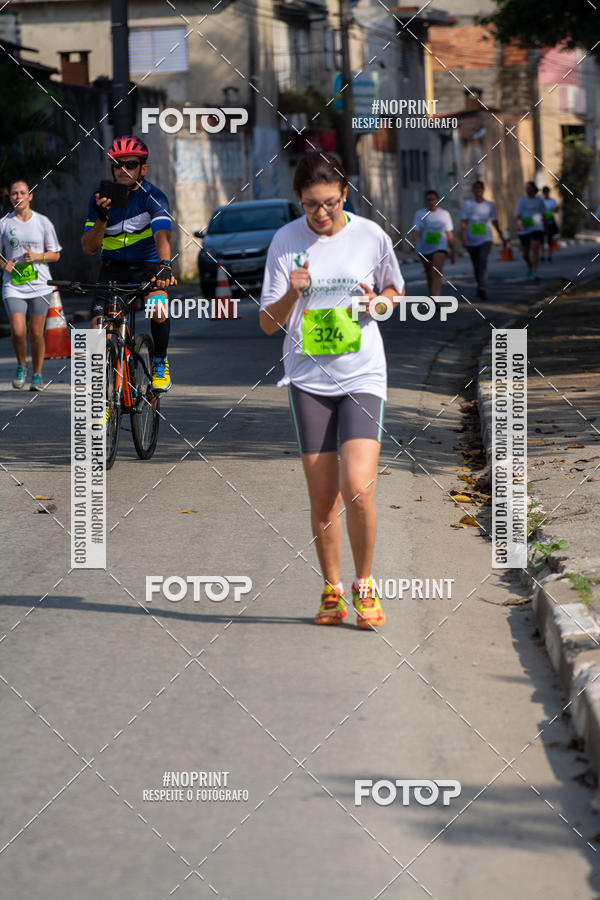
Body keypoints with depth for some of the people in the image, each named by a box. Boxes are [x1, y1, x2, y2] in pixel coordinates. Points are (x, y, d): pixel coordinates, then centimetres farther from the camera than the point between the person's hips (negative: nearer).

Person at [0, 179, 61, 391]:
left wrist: (36, 256, -10)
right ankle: (21, 366, 12)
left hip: (39, 285, 0)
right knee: (18, 331, -14)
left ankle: (37, 374, 17)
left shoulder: (43, 222, 4)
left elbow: (55, 254, 8)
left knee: (36, 333, 0)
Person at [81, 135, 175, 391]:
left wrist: (165, 265, -54)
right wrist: (101, 219, -26)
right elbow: (89, 248, -7)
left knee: (157, 309, -31)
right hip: (113, 268, 3)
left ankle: (160, 363, -4)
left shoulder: (153, 197, -16)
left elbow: (162, 235, -34)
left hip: (147, 265, -2)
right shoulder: (101, 197, -7)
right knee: (99, 326, -18)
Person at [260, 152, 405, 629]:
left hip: (363, 375, -1)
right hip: (308, 378, 1)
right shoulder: (286, 241, -2)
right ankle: (331, 590, 21)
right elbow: (268, 324, 0)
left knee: (357, 488, -15)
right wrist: (292, 294, -19)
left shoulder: (371, 235, -1)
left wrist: (377, 302, -5)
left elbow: (395, 290, 17)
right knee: (322, 497, 2)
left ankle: (364, 584, 6)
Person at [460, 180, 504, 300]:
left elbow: (494, 221, 17)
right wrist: (463, 237, -15)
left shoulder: (490, 205, 5)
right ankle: (480, 286, 32)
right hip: (471, 240, 1)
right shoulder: (467, 204, 2)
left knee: (483, 262, -21)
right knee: (476, 265, 12)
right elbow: (463, 222, -4)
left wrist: (500, 235, 24)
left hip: (485, 239, -1)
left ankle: (482, 288, -28)